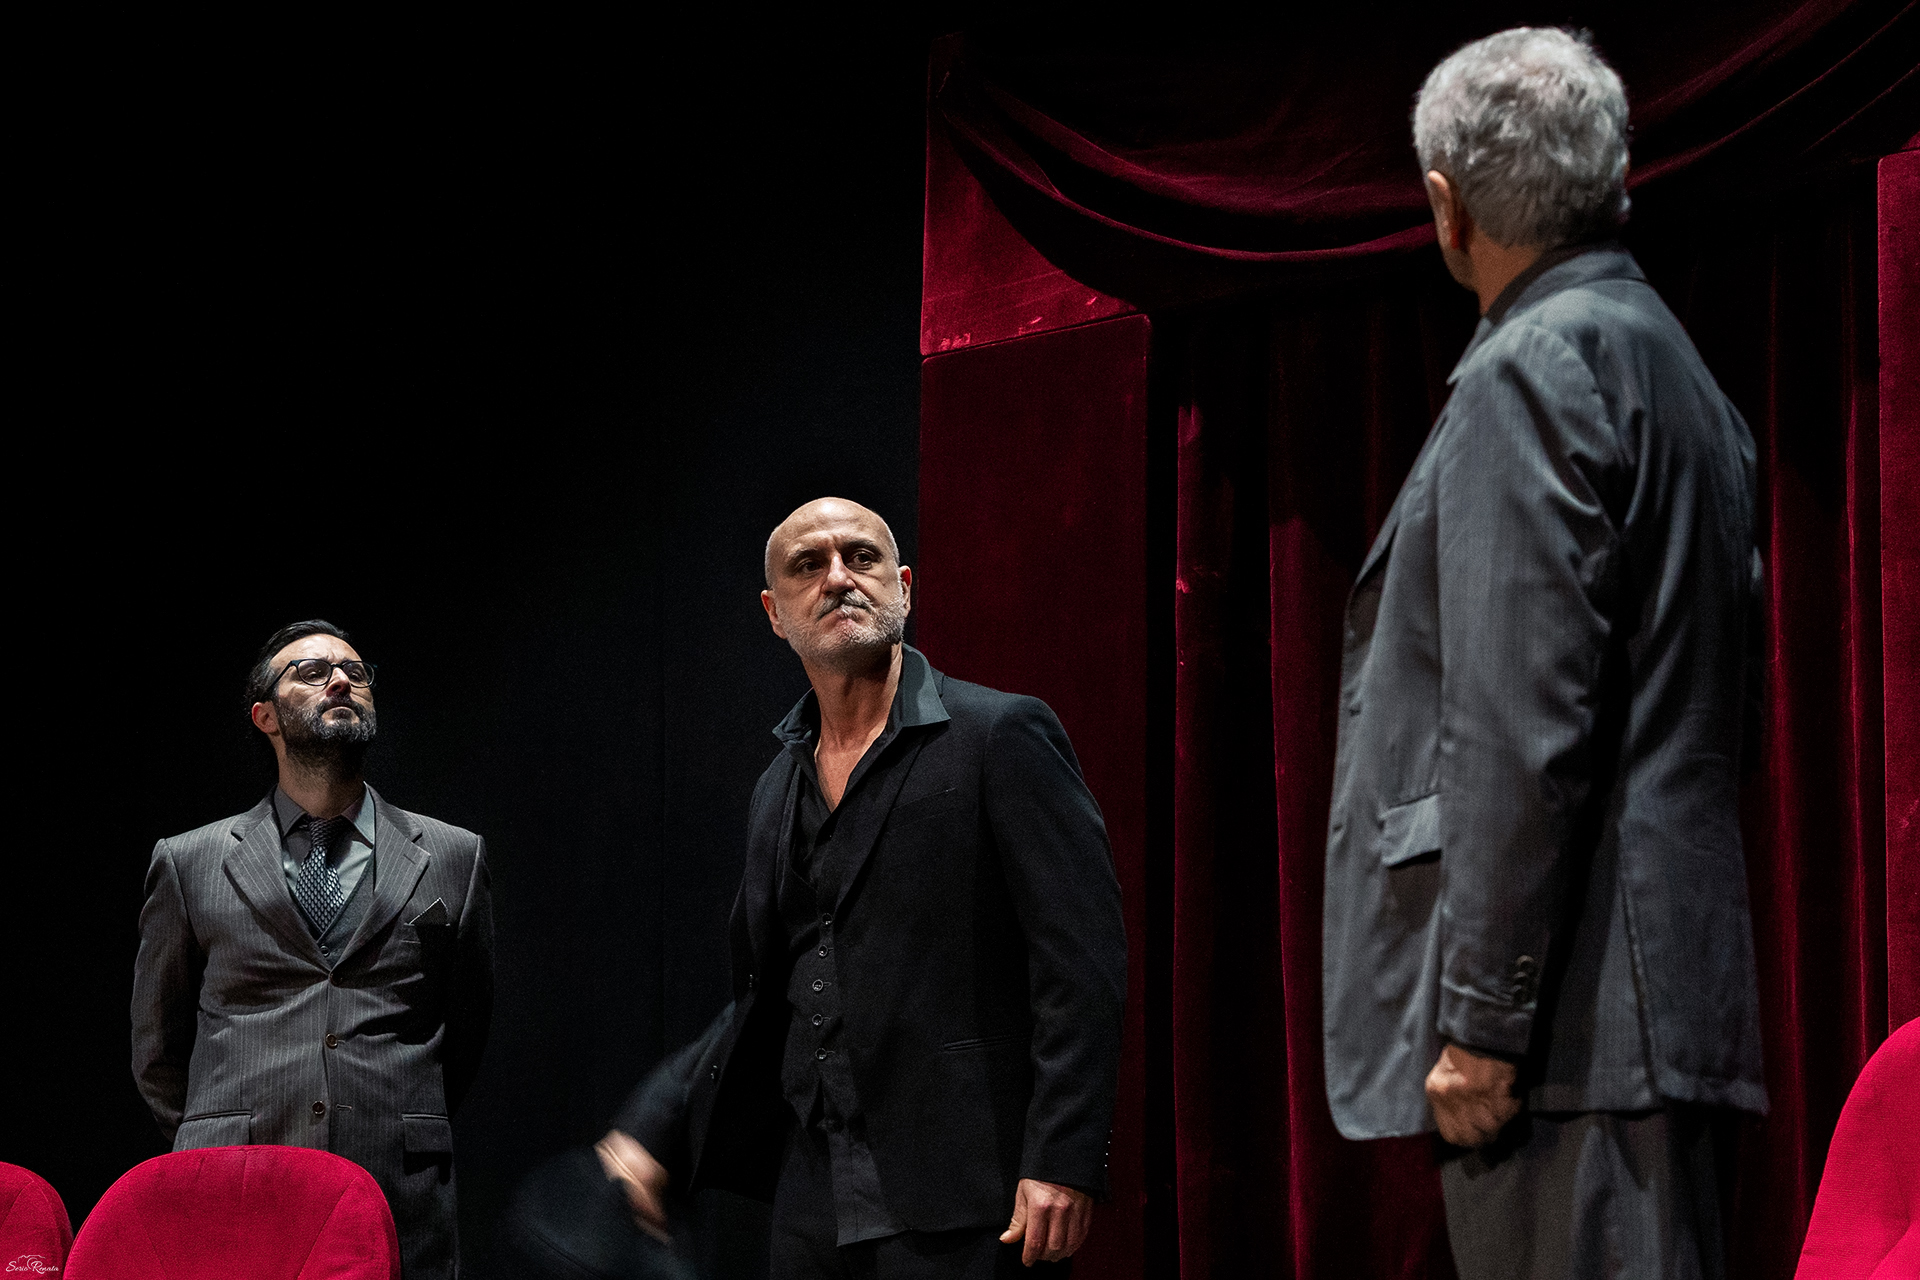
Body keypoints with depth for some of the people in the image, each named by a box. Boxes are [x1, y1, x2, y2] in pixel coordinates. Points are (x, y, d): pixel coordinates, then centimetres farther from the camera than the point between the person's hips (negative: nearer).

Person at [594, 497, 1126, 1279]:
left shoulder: (1002, 736, -4)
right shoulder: (779, 788, 17)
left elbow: (1083, 959, -11)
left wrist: (1061, 1163, -18)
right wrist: (650, 1131, 12)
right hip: (814, 1203, 7)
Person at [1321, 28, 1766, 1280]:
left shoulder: (1539, 365, -9)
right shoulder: (1670, 363, 21)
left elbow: (1525, 729, -17)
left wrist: (1481, 1019, -17)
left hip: (1569, 1011, -10)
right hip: (1659, 1000, 10)